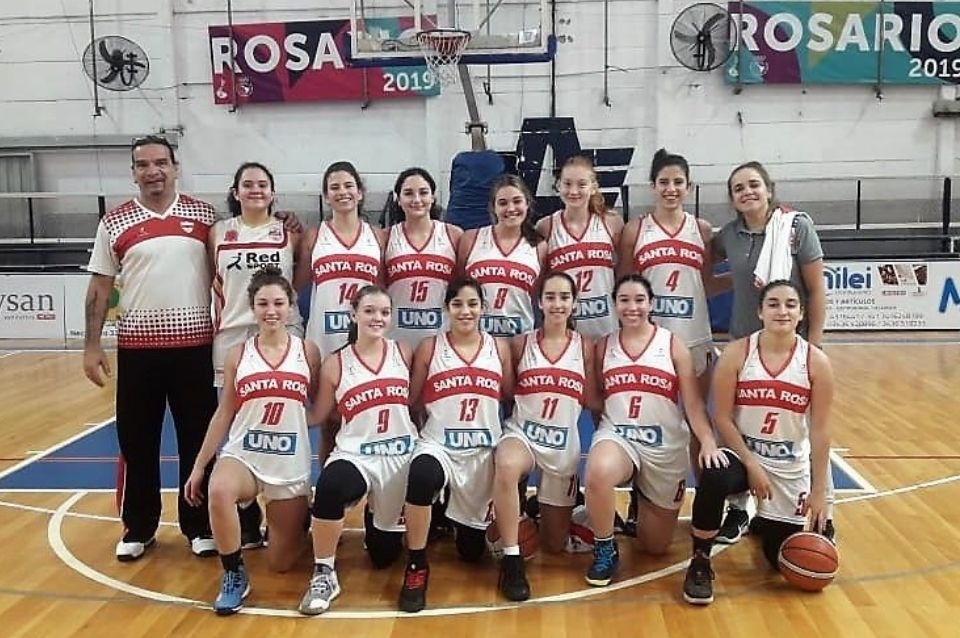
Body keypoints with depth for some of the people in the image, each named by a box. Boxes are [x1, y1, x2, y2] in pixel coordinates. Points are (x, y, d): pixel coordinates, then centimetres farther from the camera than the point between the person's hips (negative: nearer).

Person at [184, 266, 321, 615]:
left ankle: (295, 521, 43)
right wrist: (198, 466, 5)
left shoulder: (307, 352, -4)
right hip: (243, 455, 0)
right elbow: (224, 413, 5)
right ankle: (234, 576, -12)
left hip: (292, 465, 0)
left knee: (281, 563, 6)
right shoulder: (238, 354, -1)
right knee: (218, 492, -37)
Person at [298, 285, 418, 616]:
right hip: (355, 455, -2)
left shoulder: (403, 353, 0)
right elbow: (316, 416, 1)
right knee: (329, 487, -39)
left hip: (400, 456, 2)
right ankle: (324, 575, -17)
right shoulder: (335, 364, -4)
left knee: (384, 554, 12)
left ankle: (376, 518, 50)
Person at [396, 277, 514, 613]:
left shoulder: (499, 348, 5)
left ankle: (457, 518, 48)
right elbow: (412, 401, 4)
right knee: (421, 476, -42)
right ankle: (416, 566, -20)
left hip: (484, 451, 3)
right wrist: (429, 428, -7)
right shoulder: (429, 347, 0)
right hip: (438, 446, -2)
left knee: (472, 550, 9)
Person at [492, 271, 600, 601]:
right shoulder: (520, 343, -3)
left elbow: (593, 402, -1)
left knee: (554, 545, 7)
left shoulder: (585, 346, 0)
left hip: (564, 444, 2)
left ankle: (539, 509, 43)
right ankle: (511, 559, -24)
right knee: (506, 467, -41)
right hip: (522, 433, -1)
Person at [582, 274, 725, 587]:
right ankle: (605, 550, -11)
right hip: (617, 435, 0)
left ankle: (642, 501, 44)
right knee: (597, 474, -39)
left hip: (667, 446, 0)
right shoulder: (603, 346, 4)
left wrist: (708, 441, -23)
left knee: (656, 546, 9)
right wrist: (602, 438, -5)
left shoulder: (672, 344, -2)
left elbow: (693, 402, -7)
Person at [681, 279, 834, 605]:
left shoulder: (816, 362, -8)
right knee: (713, 479, -37)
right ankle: (700, 564, -13)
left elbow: (820, 431, -6)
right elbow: (722, 417, -10)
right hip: (740, 453, -1)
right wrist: (751, 464, -15)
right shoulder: (737, 353, -11)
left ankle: (764, 524, 43)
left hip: (791, 466, 2)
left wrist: (819, 490, -6)